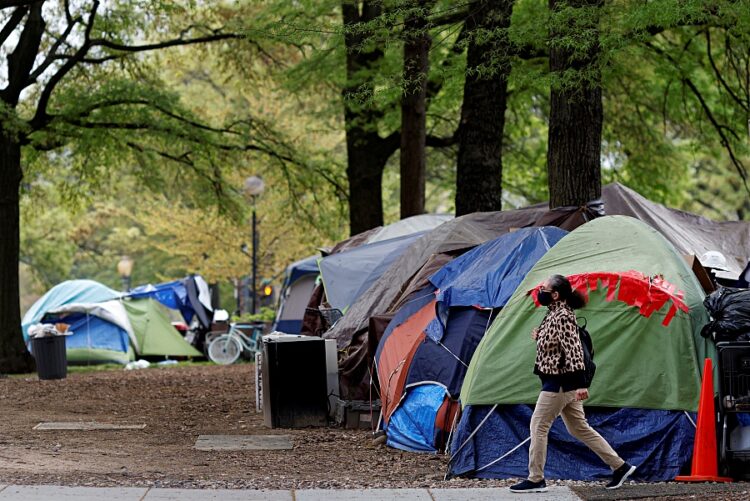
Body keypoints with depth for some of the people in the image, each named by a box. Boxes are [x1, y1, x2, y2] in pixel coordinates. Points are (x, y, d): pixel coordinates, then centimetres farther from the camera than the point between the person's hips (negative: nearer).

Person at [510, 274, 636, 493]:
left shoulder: (562, 317, -18)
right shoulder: (554, 314, 12)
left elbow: (573, 350, -24)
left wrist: (580, 384, -29)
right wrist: (539, 336, 9)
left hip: (559, 382, -10)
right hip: (563, 382, 10)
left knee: (538, 426, -3)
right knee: (579, 428, 13)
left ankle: (536, 480, 2)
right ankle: (620, 466, 15)